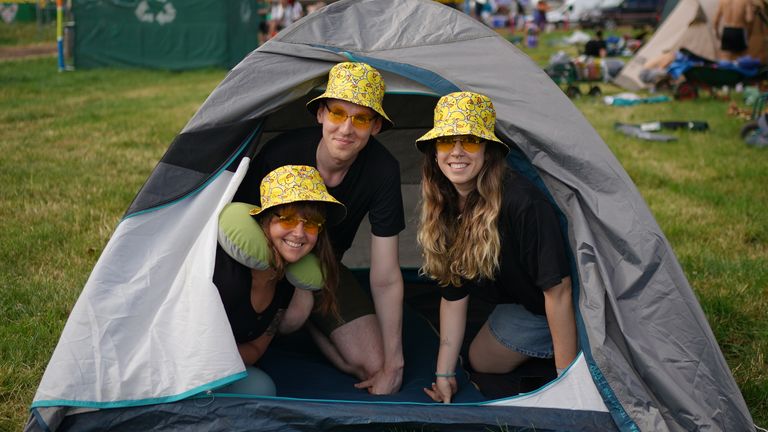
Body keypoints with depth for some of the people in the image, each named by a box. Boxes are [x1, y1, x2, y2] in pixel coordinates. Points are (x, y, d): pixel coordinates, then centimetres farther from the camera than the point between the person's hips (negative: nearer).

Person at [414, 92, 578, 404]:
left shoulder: (523, 203, -35)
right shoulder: (445, 209, -10)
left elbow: (558, 291, -31)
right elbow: (453, 292, -4)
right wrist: (444, 373, -5)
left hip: (564, 313, -8)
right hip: (520, 305, 8)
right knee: (481, 361, 16)